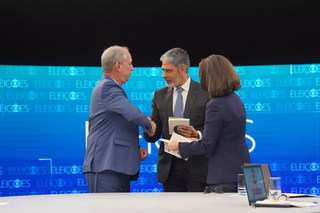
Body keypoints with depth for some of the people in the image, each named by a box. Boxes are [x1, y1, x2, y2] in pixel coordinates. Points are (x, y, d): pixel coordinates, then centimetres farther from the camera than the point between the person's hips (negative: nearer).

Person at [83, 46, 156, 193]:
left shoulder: (110, 87, 20)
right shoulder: (107, 87, -12)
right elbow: (133, 114, -26)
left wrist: (135, 148, 10)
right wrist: (149, 125, -5)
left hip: (117, 167, 11)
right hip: (105, 168, -11)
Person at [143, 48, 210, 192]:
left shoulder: (205, 93, -1)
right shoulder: (159, 95, 11)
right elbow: (153, 136, 9)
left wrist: (197, 134, -21)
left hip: (197, 166, -3)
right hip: (170, 167, 4)